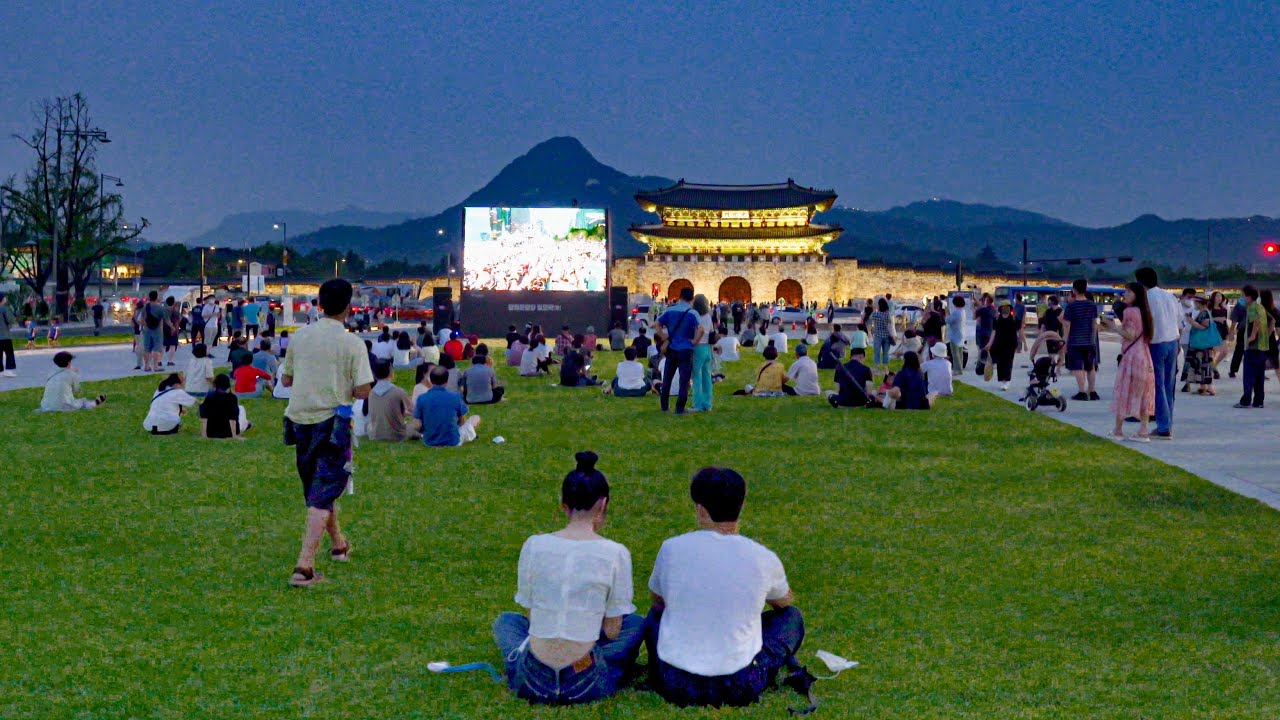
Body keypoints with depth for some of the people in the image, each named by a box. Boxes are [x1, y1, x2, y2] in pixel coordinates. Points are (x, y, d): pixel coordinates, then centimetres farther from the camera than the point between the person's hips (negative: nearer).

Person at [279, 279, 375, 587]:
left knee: (317, 488, 22)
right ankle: (304, 567, -15)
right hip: (332, 422, -5)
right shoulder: (352, 343, -10)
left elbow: (285, 380, 12)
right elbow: (363, 391, -13)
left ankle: (338, 544, 42)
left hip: (300, 420, 5)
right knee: (323, 495, -4)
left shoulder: (299, 336, 3)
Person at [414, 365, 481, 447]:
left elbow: (418, 425, -10)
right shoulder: (456, 397, -13)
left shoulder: (422, 398, -12)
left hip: (429, 442, 1)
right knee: (476, 418, 23)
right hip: (453, 442, -1)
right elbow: (462, 422, -1)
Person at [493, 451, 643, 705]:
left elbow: (531, 614, 7)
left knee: (505, 620, 34)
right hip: (584, 686, -1)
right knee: (637, 624, 26)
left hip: (533, 681, 2)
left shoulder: (533, 545, -3)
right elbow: (612, 631, -2)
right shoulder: (615, 553, -8)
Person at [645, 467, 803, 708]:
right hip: (739, 688, -1)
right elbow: (786, 601, 16)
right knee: (792, 616, 22)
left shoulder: (672, 548, -7)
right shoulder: (763, 558, -8)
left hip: (675, 685, 1)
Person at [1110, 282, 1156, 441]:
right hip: (1145, 357, 8)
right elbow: (1146, 336, 16)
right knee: (1143, 394, 6)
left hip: (1131, 356, -8)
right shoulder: (1143, 312, 13)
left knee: (1124, 391, 1)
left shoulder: (1129, 311, -12)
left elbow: (1130, 335, -17)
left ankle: (1118, 430, 6)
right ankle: (1143, 431, 4)